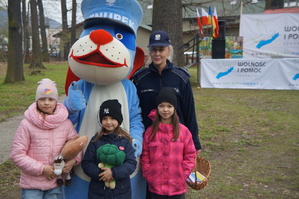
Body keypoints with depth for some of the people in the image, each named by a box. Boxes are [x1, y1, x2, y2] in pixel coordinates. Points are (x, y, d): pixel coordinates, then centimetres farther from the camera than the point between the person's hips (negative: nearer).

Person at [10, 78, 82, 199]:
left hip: (56, 184, 3)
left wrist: (74, 159, -14)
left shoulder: (65, 123, -4)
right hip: (32, 185, -2)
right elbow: (17, 155, -10)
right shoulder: (26, 124, -11)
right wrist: (41, 169, -15)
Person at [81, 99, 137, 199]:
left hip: (121, 191, 0)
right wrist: (99, 174, -18)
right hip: (98, 191, 1)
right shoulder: (96, 140, 1)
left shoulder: (125, 141, -1)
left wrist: (114, 172, -20)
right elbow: (86, 163, -1)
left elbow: (132, 163, -7)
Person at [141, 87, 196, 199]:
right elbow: (145, 156, 4)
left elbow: (190, 156, 1)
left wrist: (183, 176, -5)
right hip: (155, 187, 1)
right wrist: (148, 175, -3)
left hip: (177, 187, 0)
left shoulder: (183, 131, -2)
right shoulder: (150, 131, 0)